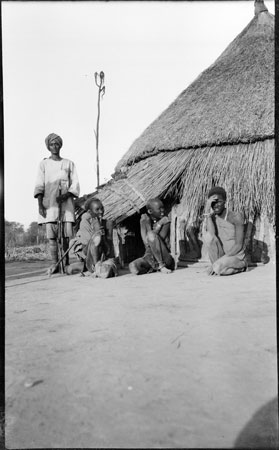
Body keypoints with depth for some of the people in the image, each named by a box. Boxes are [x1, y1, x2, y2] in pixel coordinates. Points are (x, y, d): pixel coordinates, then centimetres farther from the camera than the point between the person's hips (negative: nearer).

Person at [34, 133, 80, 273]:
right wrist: (40, 204, -6)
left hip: (66, 202, 1)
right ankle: (54, 264, -6)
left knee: (66, 234, -6)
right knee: (51, 235, -8)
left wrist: (66, 195, -9)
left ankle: (66, 263, 0)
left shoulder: (69, 164, 15)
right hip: (49, 203, 0)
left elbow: (75, 184, 9)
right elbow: (39, 186, 6)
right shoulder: (44, 164, 13)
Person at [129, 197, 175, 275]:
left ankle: (162, 266, -20)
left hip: (164, 258, -3)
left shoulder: (165, 221, -6)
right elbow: (147, 243, -8)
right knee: (133, 267, -30)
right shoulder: (144, 220, 2)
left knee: (151, 235, -28)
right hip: (149, 257, 3)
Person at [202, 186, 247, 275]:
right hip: (221, 258, 3)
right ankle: (218, 264, -8)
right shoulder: (212, 218, 0)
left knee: (218, 267, -33)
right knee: (207, 236, -21)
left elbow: (239, 246, -16)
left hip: (236, 257, -3)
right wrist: (208, 212, -23)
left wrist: (219, 262, -21)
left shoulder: (236, 217, -12)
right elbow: (211, 235, -21)